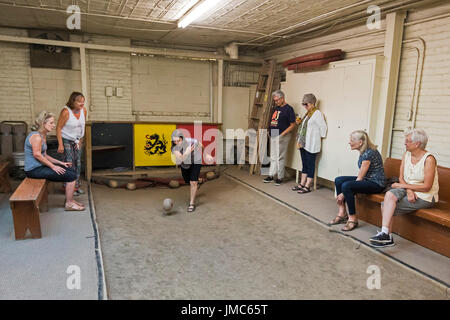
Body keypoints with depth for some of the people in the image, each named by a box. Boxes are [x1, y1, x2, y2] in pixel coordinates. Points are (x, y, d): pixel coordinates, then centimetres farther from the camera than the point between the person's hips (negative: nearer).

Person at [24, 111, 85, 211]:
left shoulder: (43, 136, 14)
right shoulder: (36, 136, -16)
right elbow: (37, 154, -23)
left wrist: (60, 163, 8)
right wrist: (53, 166, -19)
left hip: (40, 166, 10)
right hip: (34, 169, -10)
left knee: (71, 171, 8)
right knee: (71, 176, -13)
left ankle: (70, 200, 14)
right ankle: (69, 204, -3)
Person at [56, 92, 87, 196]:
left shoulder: (84, 110, -6)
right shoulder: (66, 112, -22)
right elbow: (58, 128, -18)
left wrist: (80, 140, 9)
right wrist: (60, 145, -21)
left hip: (77, 140, 6)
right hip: (66, 140, -6)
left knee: (78, 163, 9)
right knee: (70, 163, -8)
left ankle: (77, 185, 21)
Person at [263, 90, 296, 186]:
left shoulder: (288, 109, -10)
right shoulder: (276, 108, 14)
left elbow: (292, 125, -12)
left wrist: (282, 134, -19)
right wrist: (269, 131, 9)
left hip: (281, 136, -8)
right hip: (273, 135, 8)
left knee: (280, 158, -1)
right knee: (273, 157, 14)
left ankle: (280, 177, 10)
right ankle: (271, 175, 23)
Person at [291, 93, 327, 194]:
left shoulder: (317, 113, -11)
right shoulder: (308, 113, 17)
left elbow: (323, 127, -13)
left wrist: (320, 137, -3)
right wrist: (300, 122, 9)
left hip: (311, 145, -9)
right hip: (303, 144, 9)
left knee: (310, 165, -2)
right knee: (304, 165, 13)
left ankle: (307, 187, 2)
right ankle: (302, 184, 20)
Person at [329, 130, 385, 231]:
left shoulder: (369, 153, -22)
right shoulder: (363, 151, 6)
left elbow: (360, 178, -21)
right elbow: (361, 175, 8)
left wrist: (343, 194, -17)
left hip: (376, 184, -10)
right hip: (366, 179, 10)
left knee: (346, 186, -28)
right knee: (338, 180, -1)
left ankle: (353, 219, -14)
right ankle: (342, 214, 3)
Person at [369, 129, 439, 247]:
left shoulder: (429, 159, -15)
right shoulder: (406, 154, 5)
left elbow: (427, 187, -17)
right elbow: (401, 177, 3)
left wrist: (402, 185, -15)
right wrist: (409, 190, -16)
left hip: (425, 196, -6)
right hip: (407, 189, 6)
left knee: (386, 205, -22)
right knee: (389, 195, -23)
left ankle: (386, 235, -9)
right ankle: (385, 234, -21)